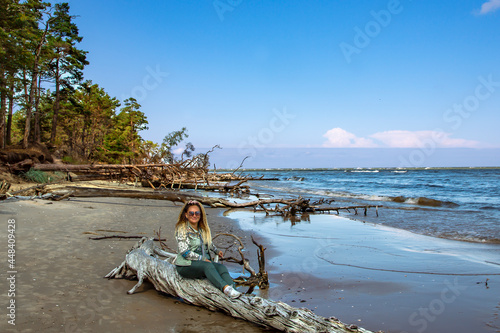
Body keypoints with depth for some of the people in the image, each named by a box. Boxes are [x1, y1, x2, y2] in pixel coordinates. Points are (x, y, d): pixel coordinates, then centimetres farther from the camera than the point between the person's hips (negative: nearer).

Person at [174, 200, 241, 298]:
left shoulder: (203, 229, 13)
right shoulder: (182, 229, -6)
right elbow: (184, 252, -14)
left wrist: (216, 251, 17)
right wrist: (203, 259, -17)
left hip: (205, 260, 5)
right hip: (186, 265, -5)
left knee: (221, 267, -25)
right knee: (207, 266, -35)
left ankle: (232, 289, -50)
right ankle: (225, 288, -54)